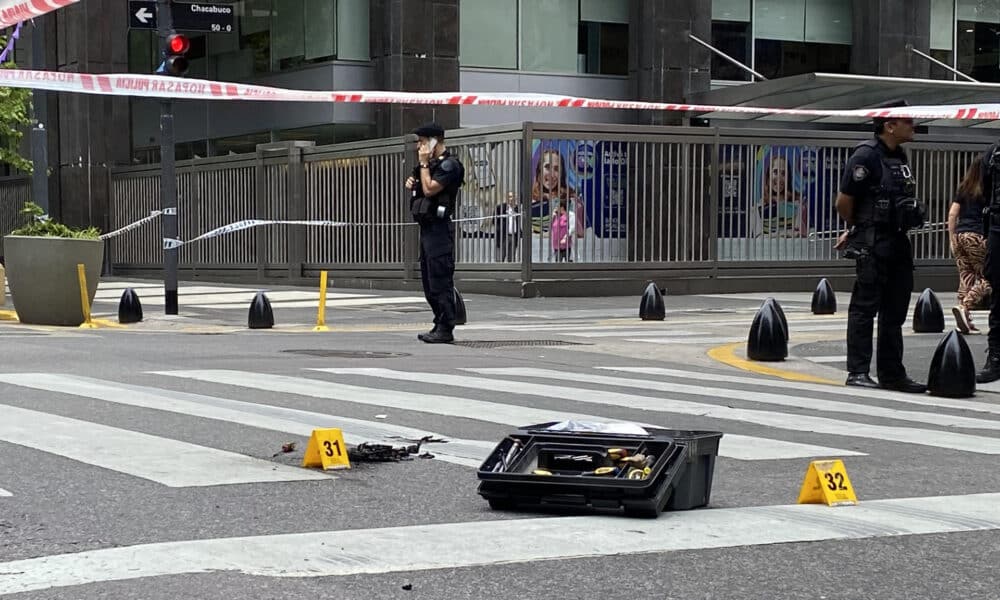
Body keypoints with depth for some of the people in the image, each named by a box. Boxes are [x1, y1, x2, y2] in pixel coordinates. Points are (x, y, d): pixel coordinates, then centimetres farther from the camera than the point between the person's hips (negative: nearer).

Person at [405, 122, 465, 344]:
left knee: (440, 280, -11)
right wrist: (412, 182, 9)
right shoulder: (432, 164, 18)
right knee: (429, 282, 12)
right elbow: (423, 190, 30)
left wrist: (423, 164, -11)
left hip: (439, 228, -10)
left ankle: (446, 329, -10)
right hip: (427, 227, 10)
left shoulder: (449, 164, -11)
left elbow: (430, 189, -21)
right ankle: (440, 325, 17)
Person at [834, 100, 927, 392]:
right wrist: (858, 229, 6)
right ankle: (857, 371, 1)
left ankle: (892, 373, 17)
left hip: (898, 241, 9)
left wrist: (854, 232, 18)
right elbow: (843, 203, -12)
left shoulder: (899, 157, 14)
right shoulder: (866, 156, -13)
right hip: (873, 244, -9)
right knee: (865, 307, -4)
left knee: (895, 310, 11)